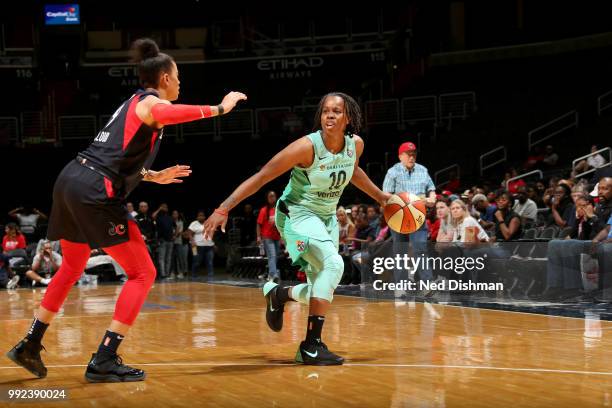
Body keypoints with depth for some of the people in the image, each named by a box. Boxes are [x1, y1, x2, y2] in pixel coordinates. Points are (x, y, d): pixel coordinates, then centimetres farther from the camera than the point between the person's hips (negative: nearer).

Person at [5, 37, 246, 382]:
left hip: (71, 181, 9)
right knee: (143, 274, -1)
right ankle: (104, 361, -8)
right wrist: (219, 108, -25)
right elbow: (168, 113, -30)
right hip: (95, 192, -9)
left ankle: (29, 346, 31)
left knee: (73, 268, 27)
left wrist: (154, 176, 33)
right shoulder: (151, 102, -2)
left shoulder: (134, 102, 25)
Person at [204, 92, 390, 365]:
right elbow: (262, 177, -24)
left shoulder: (356, 145, -7)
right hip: (297, 213, -7)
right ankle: (312, 345, -25)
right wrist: (224, 208, -29)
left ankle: (278, 294, 36)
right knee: (334, 263, -30)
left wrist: (380, 196, 25)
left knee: (322, 291, 6)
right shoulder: (307, 146, -25)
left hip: (327, 217, 7)